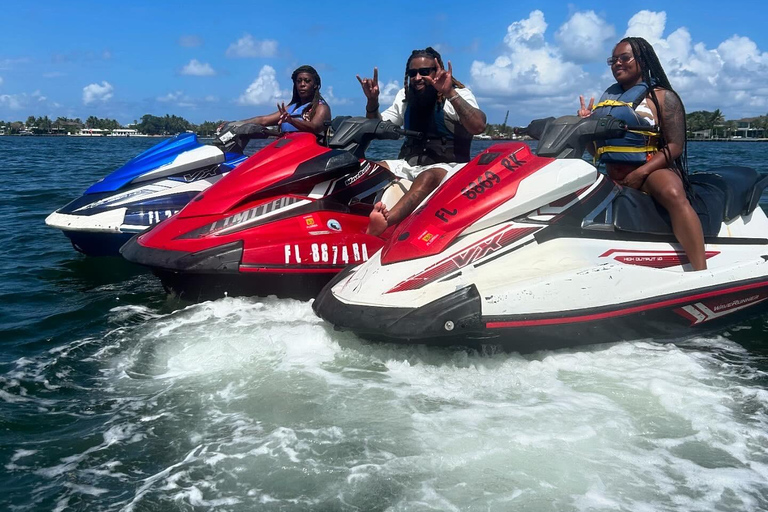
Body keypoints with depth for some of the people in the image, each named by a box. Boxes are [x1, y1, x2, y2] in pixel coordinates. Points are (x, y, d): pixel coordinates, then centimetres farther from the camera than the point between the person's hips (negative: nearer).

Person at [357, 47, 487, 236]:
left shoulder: (459, 94, -3)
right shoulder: (405, 95, 15)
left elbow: (478, 126, -22)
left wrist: (450, 94, -31)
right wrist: (372, 100, -2)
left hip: (447, 166, -7)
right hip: (408, 164, 7)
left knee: (428, 177, -40)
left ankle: (383, 222, -66)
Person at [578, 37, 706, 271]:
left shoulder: (663, 97, 4)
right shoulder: (607, 97, 18)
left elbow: (675, 145, -7)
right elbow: (596, 150, 21)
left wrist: (641, 173, -20)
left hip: (652, 170, -6)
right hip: (610, 175, 6)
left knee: (673, 194, -37)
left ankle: (701, 272, -45)